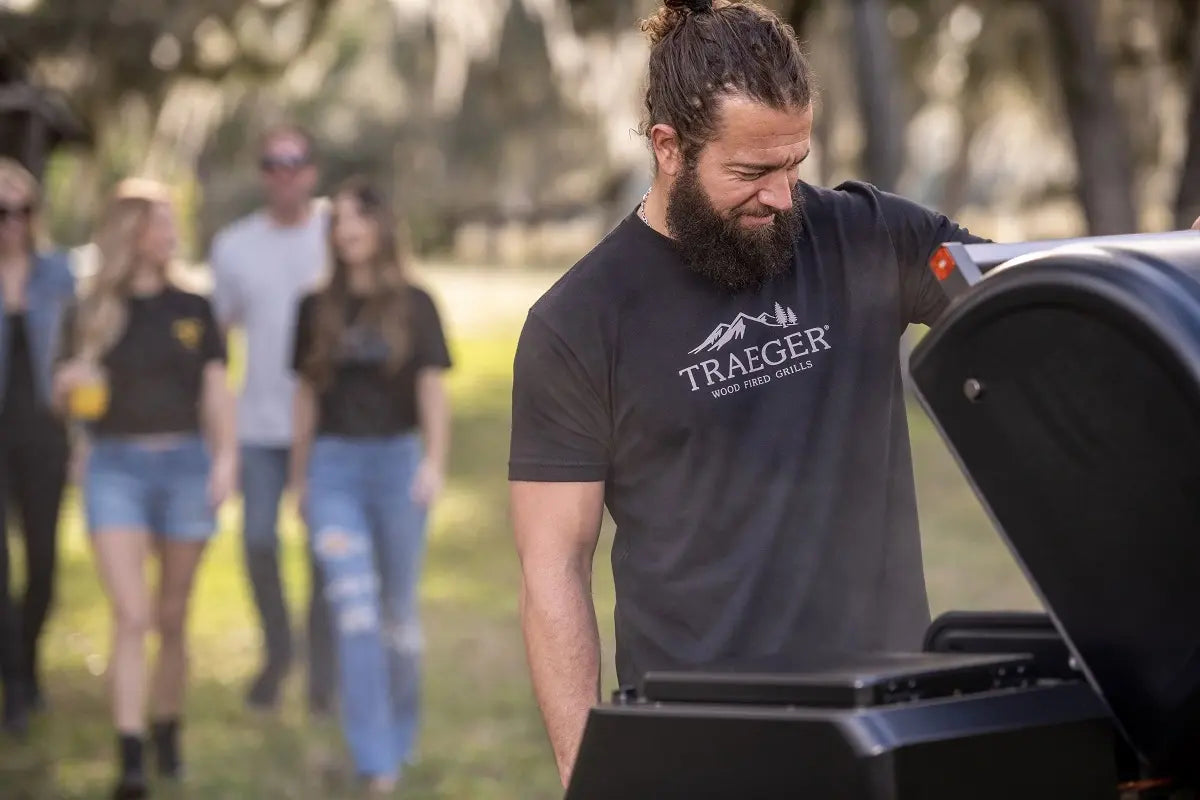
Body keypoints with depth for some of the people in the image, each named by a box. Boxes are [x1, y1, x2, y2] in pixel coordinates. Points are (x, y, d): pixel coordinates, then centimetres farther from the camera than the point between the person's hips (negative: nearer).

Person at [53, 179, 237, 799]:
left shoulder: (192, 310, 8)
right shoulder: (90, 315, 5)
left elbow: (216, 392, 8)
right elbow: (63, 397, 10)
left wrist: (226, 456, -4)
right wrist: (71, 382, -13)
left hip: (184, 462, 2)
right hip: (115, 467, -1)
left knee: (172, 616, 8)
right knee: (131, 615, -12)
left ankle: (167, 731, 26)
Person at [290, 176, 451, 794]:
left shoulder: (414, 306, 2)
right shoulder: (317, 308, 7)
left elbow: (432, 390, -3)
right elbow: (306, 395, 13)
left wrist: (434, 462, -16)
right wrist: (298, 475, 14)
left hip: (396, 459, 0)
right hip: (333, 465, 1)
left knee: (399, 610, 10)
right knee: (354, 608, -10)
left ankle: (401, 737, 30)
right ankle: (375, 761, -11)